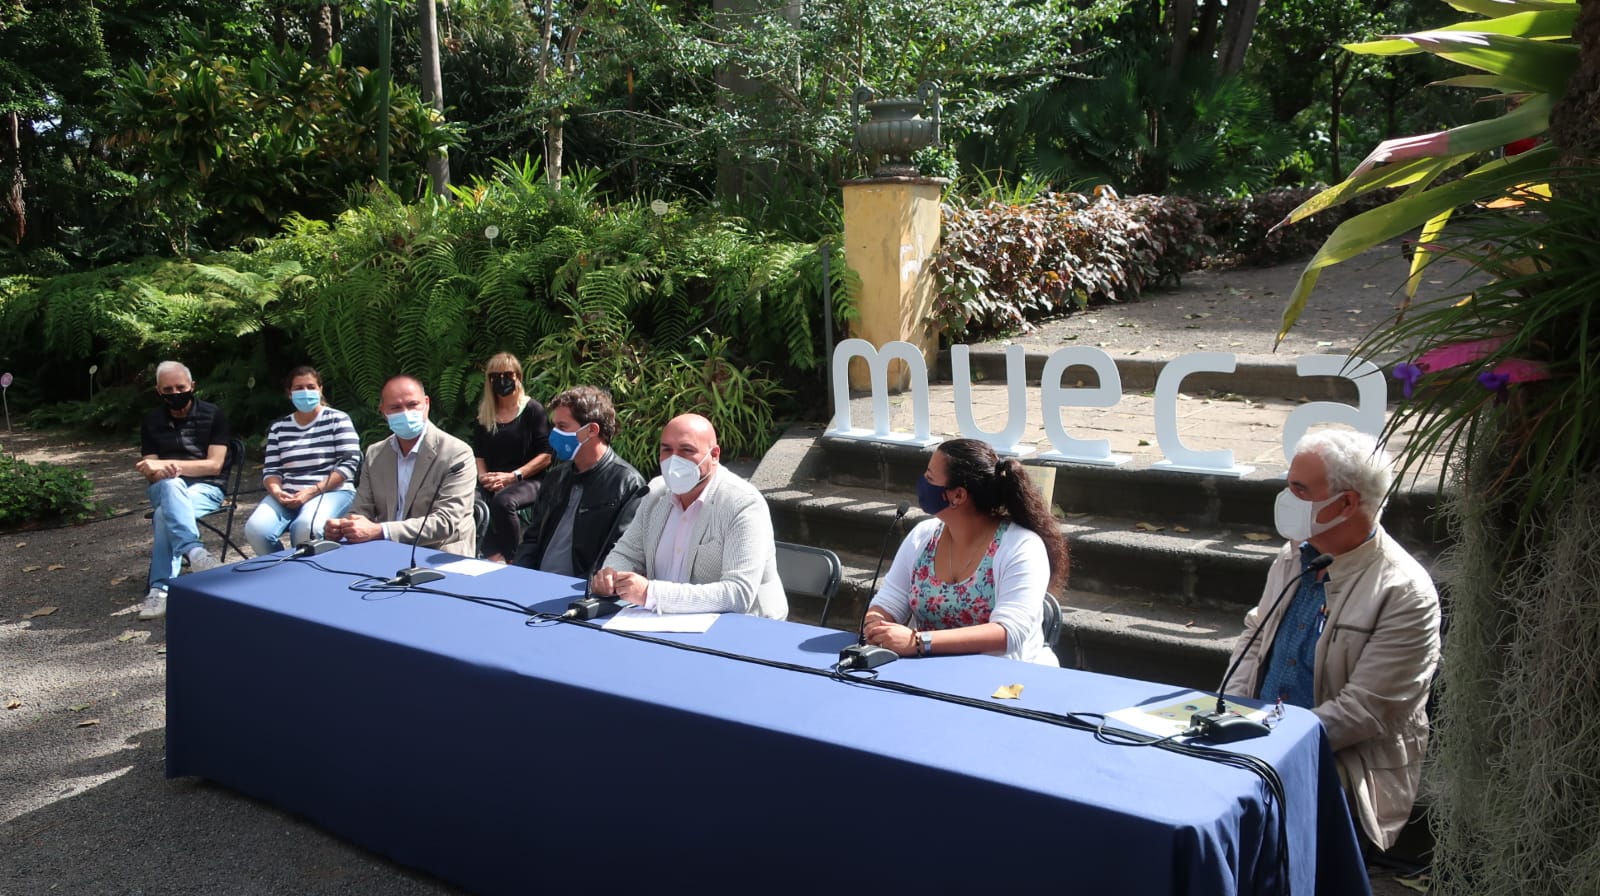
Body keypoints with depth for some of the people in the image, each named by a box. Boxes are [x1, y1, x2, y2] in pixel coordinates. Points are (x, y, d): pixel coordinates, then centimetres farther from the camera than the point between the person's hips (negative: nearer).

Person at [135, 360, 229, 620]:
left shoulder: (213, 415, 0)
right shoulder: (152, 421, 10)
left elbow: (214, 465, -8)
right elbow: (150, 471, 5)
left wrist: (167, 464, -16)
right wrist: (165, 471, -20)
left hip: (205, 489, -2)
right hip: (164, 489, 2)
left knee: (164, 515, -35)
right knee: (172, 484, -38)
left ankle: (161, 589, -40)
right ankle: (195, 551, -55)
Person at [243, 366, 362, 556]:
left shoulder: (338, 420, 4)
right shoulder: (279, 427, 15)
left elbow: (349, 463, -5)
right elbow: (271, 470, 12)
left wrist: (312, 491, -15)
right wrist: (276, 492, -12)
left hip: (331, 491, -4)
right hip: (287, 495, 4)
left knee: (305, 528, -37)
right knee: (256, 529, -26)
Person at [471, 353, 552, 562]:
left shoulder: (533, 410, 3)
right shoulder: (484, 413, 16)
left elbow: (545, 456, -3)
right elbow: (477, 453, 19)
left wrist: (513, 476, -11)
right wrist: (482, 476, -2)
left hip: (527, 482, -3)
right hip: (491, 485, 3)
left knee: (502, 501, -37)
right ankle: (493, 559, -26)